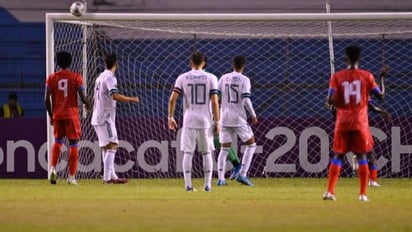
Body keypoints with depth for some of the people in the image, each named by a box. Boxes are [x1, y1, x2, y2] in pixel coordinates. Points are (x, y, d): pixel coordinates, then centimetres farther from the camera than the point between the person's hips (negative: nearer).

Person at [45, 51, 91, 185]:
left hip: (57, 115, 2)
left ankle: (53, 168, -2)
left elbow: (47, 99, -1)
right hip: (72, 115, -2)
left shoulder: (51, 78, 2)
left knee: (57, 140, 20)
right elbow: (83, 97, -8)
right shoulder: (76, 77, -4)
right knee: (73, 144, 4)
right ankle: (71, 177, 1)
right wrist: (87, 104, 15)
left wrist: (51, 115, 12)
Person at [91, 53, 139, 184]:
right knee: (112, 145, -14)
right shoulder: (110, 77, -12)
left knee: (106, 147, 12)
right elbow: (115, 96, -25)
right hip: (106, 117, -10)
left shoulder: (100, 77, 16)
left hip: (97, 118, 10)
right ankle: (108, 177, -23)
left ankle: (112, 176, 15)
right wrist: (131, 99, -15)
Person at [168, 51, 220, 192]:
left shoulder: (182, 78, 2)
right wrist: (217, 121, 1)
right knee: (207, 153, 8)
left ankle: (188, 184, -1)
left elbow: (172, 99, -4)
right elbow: (215, 102, -5)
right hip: (205, 120, 0)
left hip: (189, 121, 0)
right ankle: (207, 184, 7)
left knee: (188, 153, 3)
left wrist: (170, 117, 5)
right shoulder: (211, 78, 0)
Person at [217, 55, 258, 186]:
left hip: (224, 118, 4)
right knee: (251, 145, 10)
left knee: (224, 149, 11)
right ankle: (243, 174, -3)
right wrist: (253, 115, -6)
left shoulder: (224, 78, 6)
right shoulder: (244, 80, -6)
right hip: (239, 119, -4)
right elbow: (246, 99, -15)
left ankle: (220, 178, 2)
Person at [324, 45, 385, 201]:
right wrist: (382, 78, 15)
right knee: (361, 156, 6)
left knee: (338, 155, 10)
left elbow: (331, 100, -10)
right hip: (360, 122, -1)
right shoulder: (366, 76, -2)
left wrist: (330, 102, 14)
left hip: (342, 122, 1)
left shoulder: (337, 77, -2)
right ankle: (363, 193, 0)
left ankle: (330, 191, 1)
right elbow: (380, 96, 1)